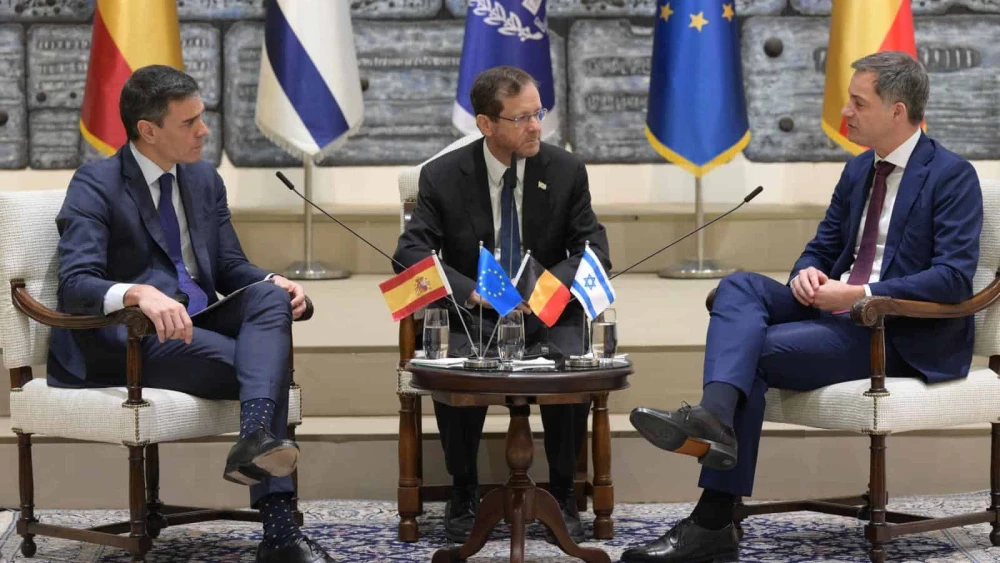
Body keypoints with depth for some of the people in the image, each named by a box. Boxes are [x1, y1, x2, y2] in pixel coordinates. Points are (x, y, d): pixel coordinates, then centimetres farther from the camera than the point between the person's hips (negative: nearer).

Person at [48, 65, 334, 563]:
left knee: (270, 298, -25)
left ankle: (256, 436, -43)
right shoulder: (95, 185, -8)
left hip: (198, 324, 7)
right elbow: (76, 284, -21)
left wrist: (277, 285, -8)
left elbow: (231, 268, 16)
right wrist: (139, 294, -43)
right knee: (263, 362, -27)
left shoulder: (205, 179, 14)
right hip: (123, 340, -6)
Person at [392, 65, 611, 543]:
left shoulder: (566, 171, -1)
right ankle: (463, 493, -6)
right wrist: (472, 292, -25)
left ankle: (562, 494, -7)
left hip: (547, 318, 1)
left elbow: (595, 250, -1)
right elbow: (409, 253, -9)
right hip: (472, 318, 0)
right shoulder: (443, 176, -4)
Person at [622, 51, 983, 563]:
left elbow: (953, 278, -19)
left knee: (757, 352, -23)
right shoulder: (858, 171, 16)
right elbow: (821, 248, 21)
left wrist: (859, 295, -24)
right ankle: (714, 417, -41)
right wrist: (807, 274, -5)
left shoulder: (953, 176, -9)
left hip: (903, 337, -8)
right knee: (738, 286, -17)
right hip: (838, 311, 8)